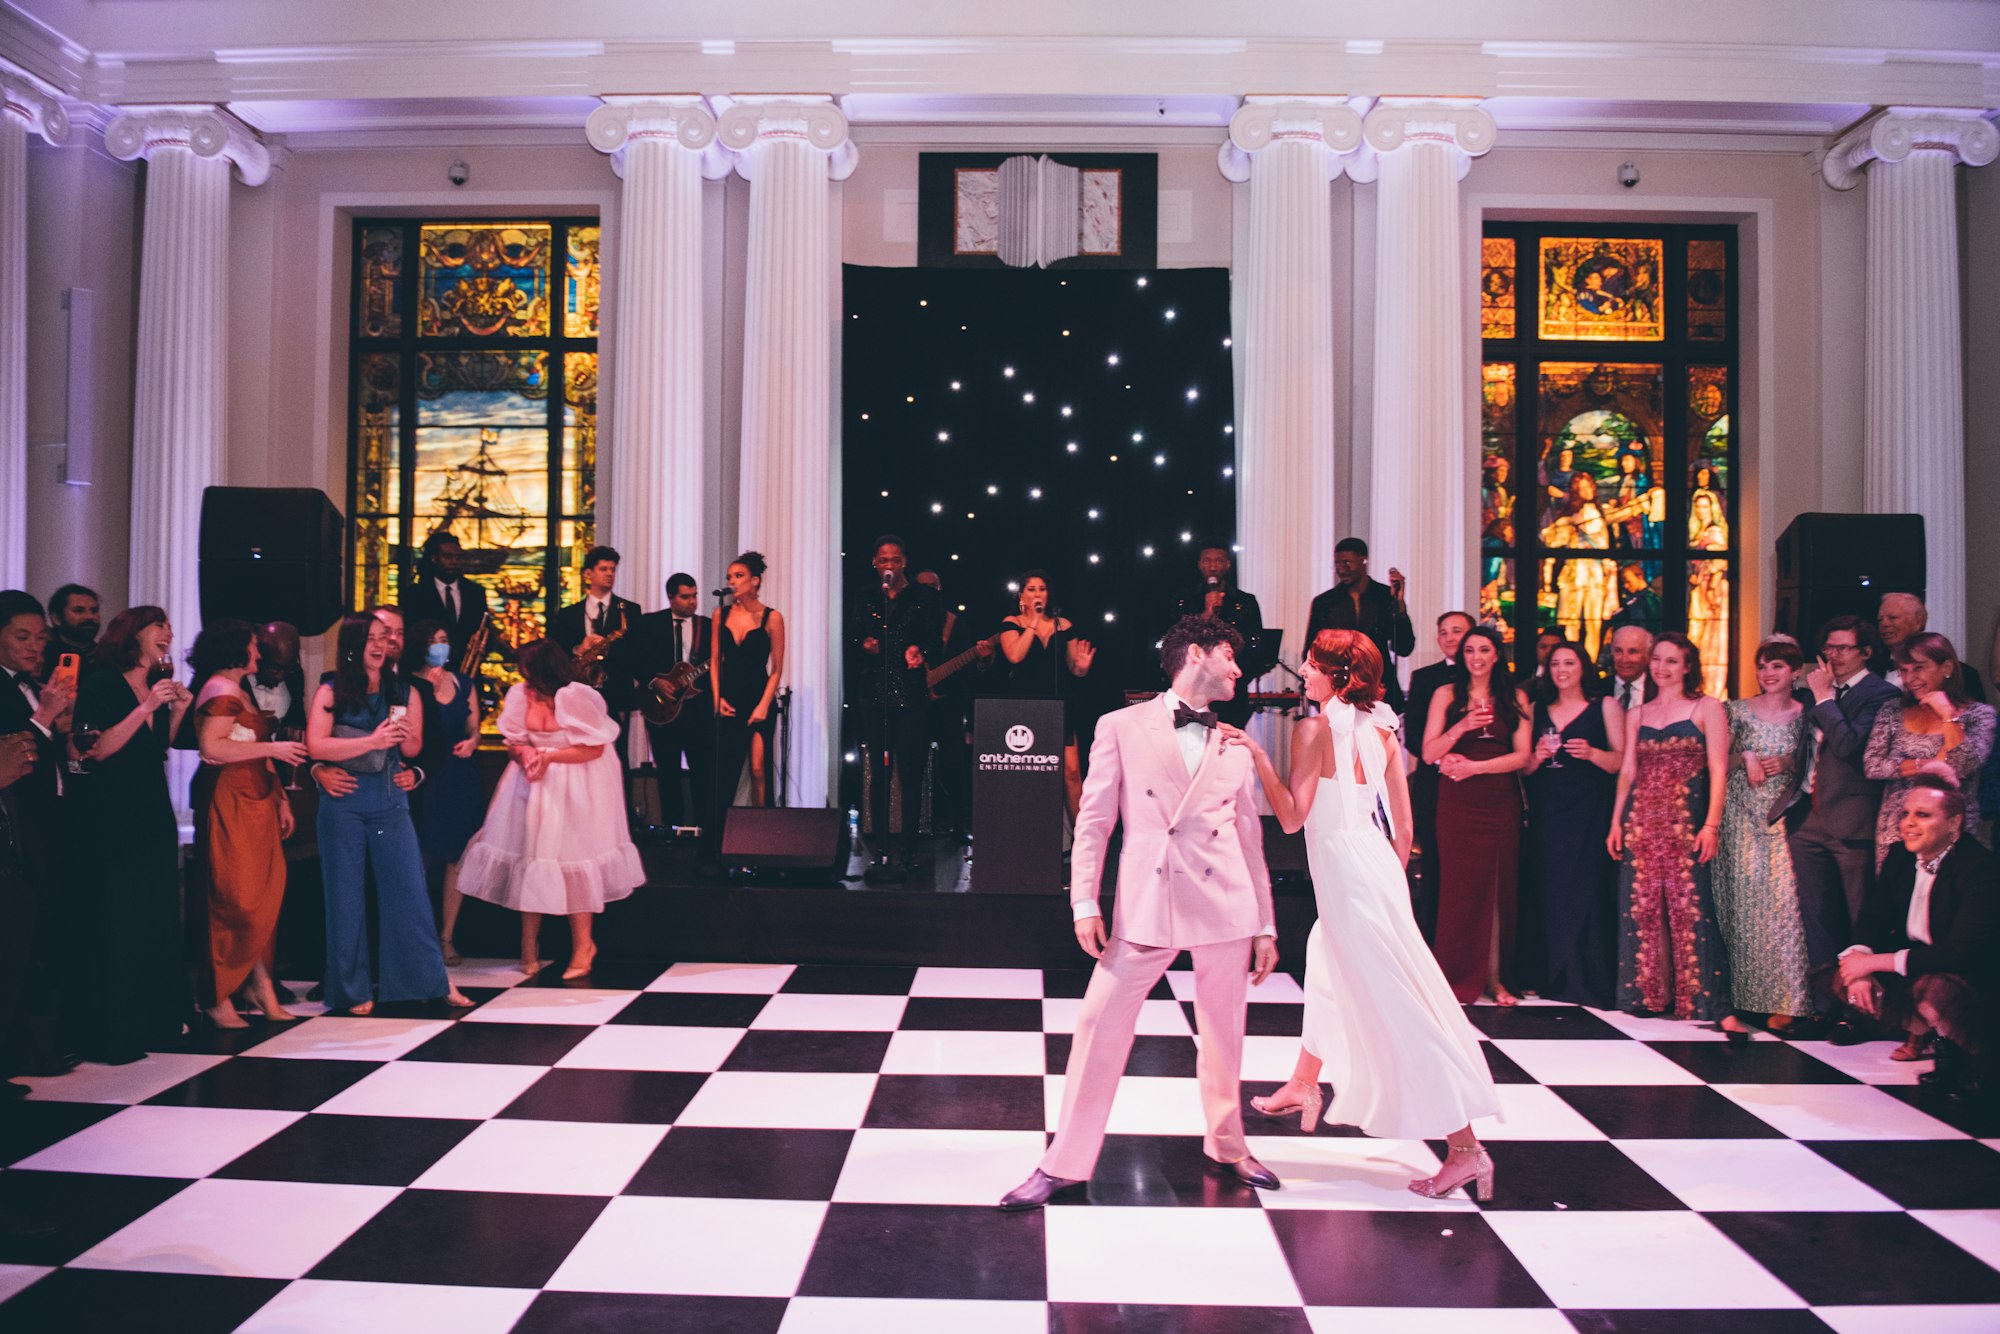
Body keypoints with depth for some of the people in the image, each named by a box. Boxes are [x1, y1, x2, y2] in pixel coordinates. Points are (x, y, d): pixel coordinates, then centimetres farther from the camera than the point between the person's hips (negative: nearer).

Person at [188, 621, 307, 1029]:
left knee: (264, 897, 5)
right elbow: (212, 747, -20)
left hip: (257, 803, 9)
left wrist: (280, 798, 17)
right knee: (238, 900, -7)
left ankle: (260, 986, 8)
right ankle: (218, 996, 3)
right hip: (230, 806, -9)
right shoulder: (219, 690, -9)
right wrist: (272, 748, -16)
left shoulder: (240, 692, 20)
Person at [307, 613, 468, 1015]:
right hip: (343, 802, -1)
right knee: (345, 895, 5)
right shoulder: (330, 692, 0)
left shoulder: (403, 691, 7)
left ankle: (435, 980, 8)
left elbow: (414, 748, 12)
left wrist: (404, 737, -11)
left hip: (390, 800, 1)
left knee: (409, 888, 0)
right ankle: (354, 989, 15)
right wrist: (372, 741, -20)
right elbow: (316, 745, -12)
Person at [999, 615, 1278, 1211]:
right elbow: (1093, 819, 1)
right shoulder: (1122, 727, 5)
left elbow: (1250, 835, 15)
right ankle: (1065, 1163, 8)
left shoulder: (1235, 744, 15)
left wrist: (1265, 924, 12)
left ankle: (1227, 1147, 34)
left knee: (1224, 1032, 12)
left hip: (1225, 905, 3)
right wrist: (1084, 901, -7)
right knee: (1099, 1027, -4)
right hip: (1146, 905, -3)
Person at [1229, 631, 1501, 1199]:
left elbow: (1293, 817, -19)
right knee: (1329, 971, 27)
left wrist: (1258, 756, -20)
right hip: (1375, 867, 9)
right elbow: (1403, 822, 10)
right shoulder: (1381, 730, 7)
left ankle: (1465, 1148, -5)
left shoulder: (1314, 730, -15)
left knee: (1396, 1007, -6)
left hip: (1347, 873, -9)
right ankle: (1302, 1088, 47)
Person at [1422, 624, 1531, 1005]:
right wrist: (1462, 726, -16)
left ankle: (1495, 977, 10)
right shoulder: (1447, 695, 5)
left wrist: (1475, 766, -10)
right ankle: (1458, 978, 6)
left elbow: (1522, 756, 1)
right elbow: (1429, 753, -2)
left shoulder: (1515, 698, 8)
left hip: (1501, 803, 1)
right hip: (1458, 804, -1)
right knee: (1459, 887, -2)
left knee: (1499, 887, 3)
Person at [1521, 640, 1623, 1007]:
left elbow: (1622, 762, -1)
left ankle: (1591, 983, 0)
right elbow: (1523, 768, 14)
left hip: (1589, 812, -3)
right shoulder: (1537, 709, 15)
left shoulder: (1605, 707, 5)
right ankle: (1554, 980, 7)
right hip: (1547, 813, 3)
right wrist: (1537, 756, -6)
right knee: (1548, 891, 0)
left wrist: (1592, 753, -17)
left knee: (1587, 890, -7)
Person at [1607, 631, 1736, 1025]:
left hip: (1687, 820, -4)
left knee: (1690, 906, -11)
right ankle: (1649, 994, 14)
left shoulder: (1707, 708, 4)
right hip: (1641, 821, 4)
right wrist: (1616, 821, 7)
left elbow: (1718, 770, -2)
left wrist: (1711, 824, -11)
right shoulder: (1637, 715, 17)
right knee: (1642, 907, 4)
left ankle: (1716, 1005, -10)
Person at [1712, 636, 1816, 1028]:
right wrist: (1746, 757, -12)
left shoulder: (1804, 715, 6)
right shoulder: (1739, 710, 7)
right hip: (1742, 815, 1)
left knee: (1781, 899, -8)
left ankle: (1784, 1000, -3)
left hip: (1783, 815, -1)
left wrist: (1787, 762, -11)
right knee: (1744, 898, 1)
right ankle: (1745, 995, 9)